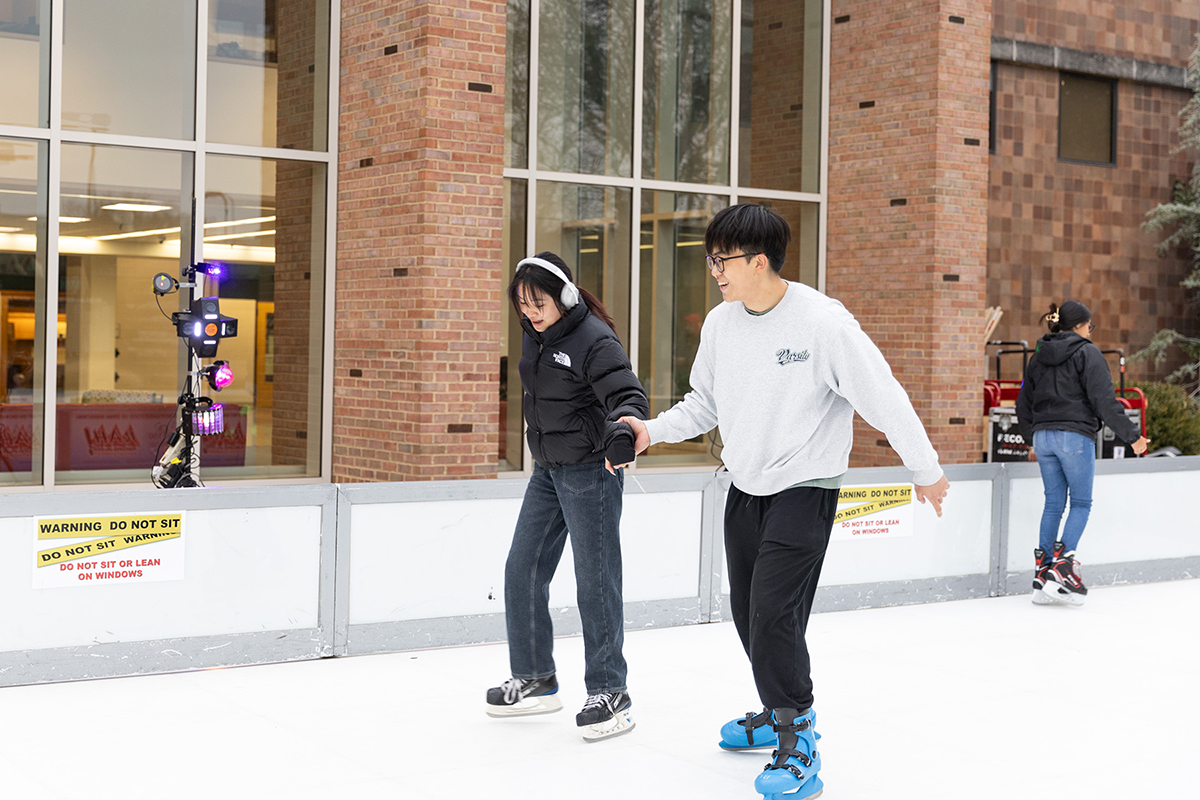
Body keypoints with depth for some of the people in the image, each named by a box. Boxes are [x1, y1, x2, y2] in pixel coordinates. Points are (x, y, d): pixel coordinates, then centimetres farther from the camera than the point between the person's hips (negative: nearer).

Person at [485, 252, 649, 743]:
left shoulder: (593, 339, -18)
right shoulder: (536, 334, 8)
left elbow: (629, 395, -24)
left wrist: (622, 430, -45)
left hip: (590, 472, -9)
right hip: (547, 470, 9)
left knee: (596, 581, -6)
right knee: (522, 571, 10)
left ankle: (609, 693, 2)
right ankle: (534, 681, 23)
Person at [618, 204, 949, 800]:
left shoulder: (822, 322, -20)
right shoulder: (720, 324, 0)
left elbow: (885, 399, -14)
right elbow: (704, 403, 12)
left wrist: (926, 471, -8)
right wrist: (653, 430, -4)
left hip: (805, 489, -7)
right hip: (745, 487, 7)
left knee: (773, 613, -14)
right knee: (748, 612, 14)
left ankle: (798, 745, 1)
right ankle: (781, 712, 37)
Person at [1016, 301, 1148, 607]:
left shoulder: (1038, 356, 14)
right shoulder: (1087, 353, -5)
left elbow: (1023, 404, 18)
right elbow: (1104, 400, -12)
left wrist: (1033, 438, 32)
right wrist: (1131, 435, -6)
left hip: (1043, 435, 6)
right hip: (1075, 435, -6)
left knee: (1053, 503, 11)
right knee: (1081, 502, 3)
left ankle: (1042, 571, 7)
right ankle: (1062, 570, -8)